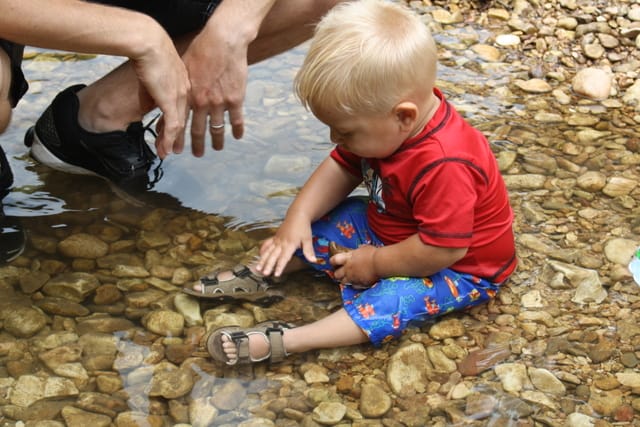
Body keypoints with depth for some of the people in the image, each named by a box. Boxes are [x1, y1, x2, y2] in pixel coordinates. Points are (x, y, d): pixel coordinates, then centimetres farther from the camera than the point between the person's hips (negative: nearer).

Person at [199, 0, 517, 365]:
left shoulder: (443, 166, -39)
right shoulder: (387, 126, -13)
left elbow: (444, 249, -35)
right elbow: (342, 169, -1)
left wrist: (376, 263, -22)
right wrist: (298, 218, -13)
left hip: (458, 267, -9)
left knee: (393, 299, -32)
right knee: (324, 224, 5)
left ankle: (285, 341, -41)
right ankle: (259, 275, -1)